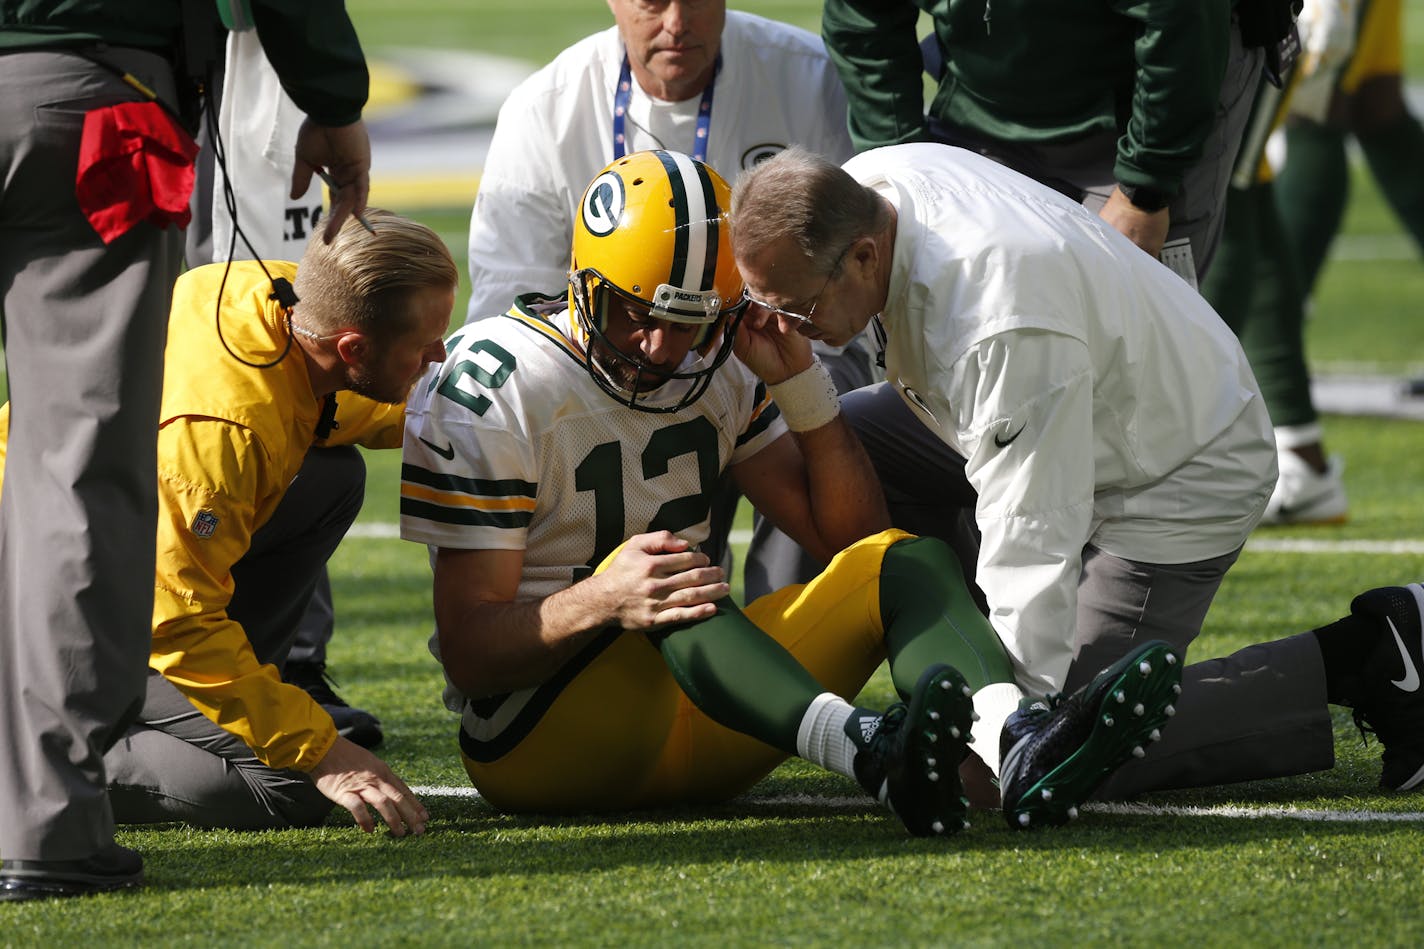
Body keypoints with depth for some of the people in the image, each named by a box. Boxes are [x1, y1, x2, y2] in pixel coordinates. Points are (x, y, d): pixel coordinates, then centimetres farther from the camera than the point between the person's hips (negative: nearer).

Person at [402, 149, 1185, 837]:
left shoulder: (717, 371, 7)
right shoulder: (495, 392, -12)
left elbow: (847, 536, 9)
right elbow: (470, 653, -17)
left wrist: (801, 383, -4)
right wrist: (600, 604, -37)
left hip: (688, 730, 7)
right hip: (534, 743, -6)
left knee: (901, 562, -9)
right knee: (645, 580, -35)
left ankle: (1021, 754, -42)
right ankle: (872, 757, -61)